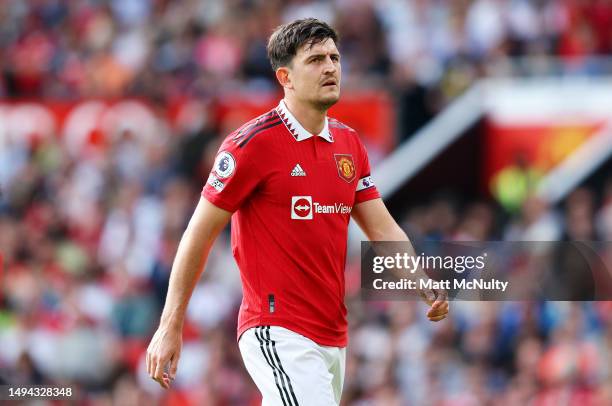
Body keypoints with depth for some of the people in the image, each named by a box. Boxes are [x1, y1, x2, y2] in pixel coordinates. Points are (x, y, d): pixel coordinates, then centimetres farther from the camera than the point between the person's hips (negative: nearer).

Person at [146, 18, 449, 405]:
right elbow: (199, 235, -6)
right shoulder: (253, 143, -10)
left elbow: (383, 230, 12)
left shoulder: (349, 143, 12)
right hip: (280, 337, -7)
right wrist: (170, 325, -6)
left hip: (334, 339, 7)